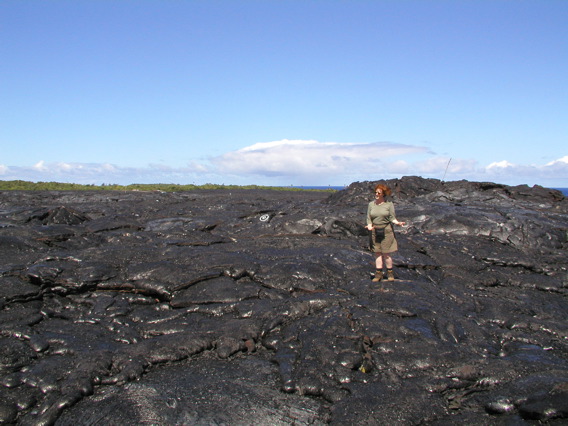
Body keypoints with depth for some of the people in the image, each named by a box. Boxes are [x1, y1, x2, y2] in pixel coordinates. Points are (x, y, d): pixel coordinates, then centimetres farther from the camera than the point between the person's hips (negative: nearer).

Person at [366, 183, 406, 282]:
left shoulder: (389, 204, -2)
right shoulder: (371, 204, 6)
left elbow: (392, 218, -3)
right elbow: (369, 218, 5)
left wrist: (398, 222, -22)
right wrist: (369, 226, -14)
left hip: (386, 230, -3)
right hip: (375, 231, 3)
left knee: (386, 253, -1)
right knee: (377, 253, 6)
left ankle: (390, 273, 12)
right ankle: (378, 274, 11)